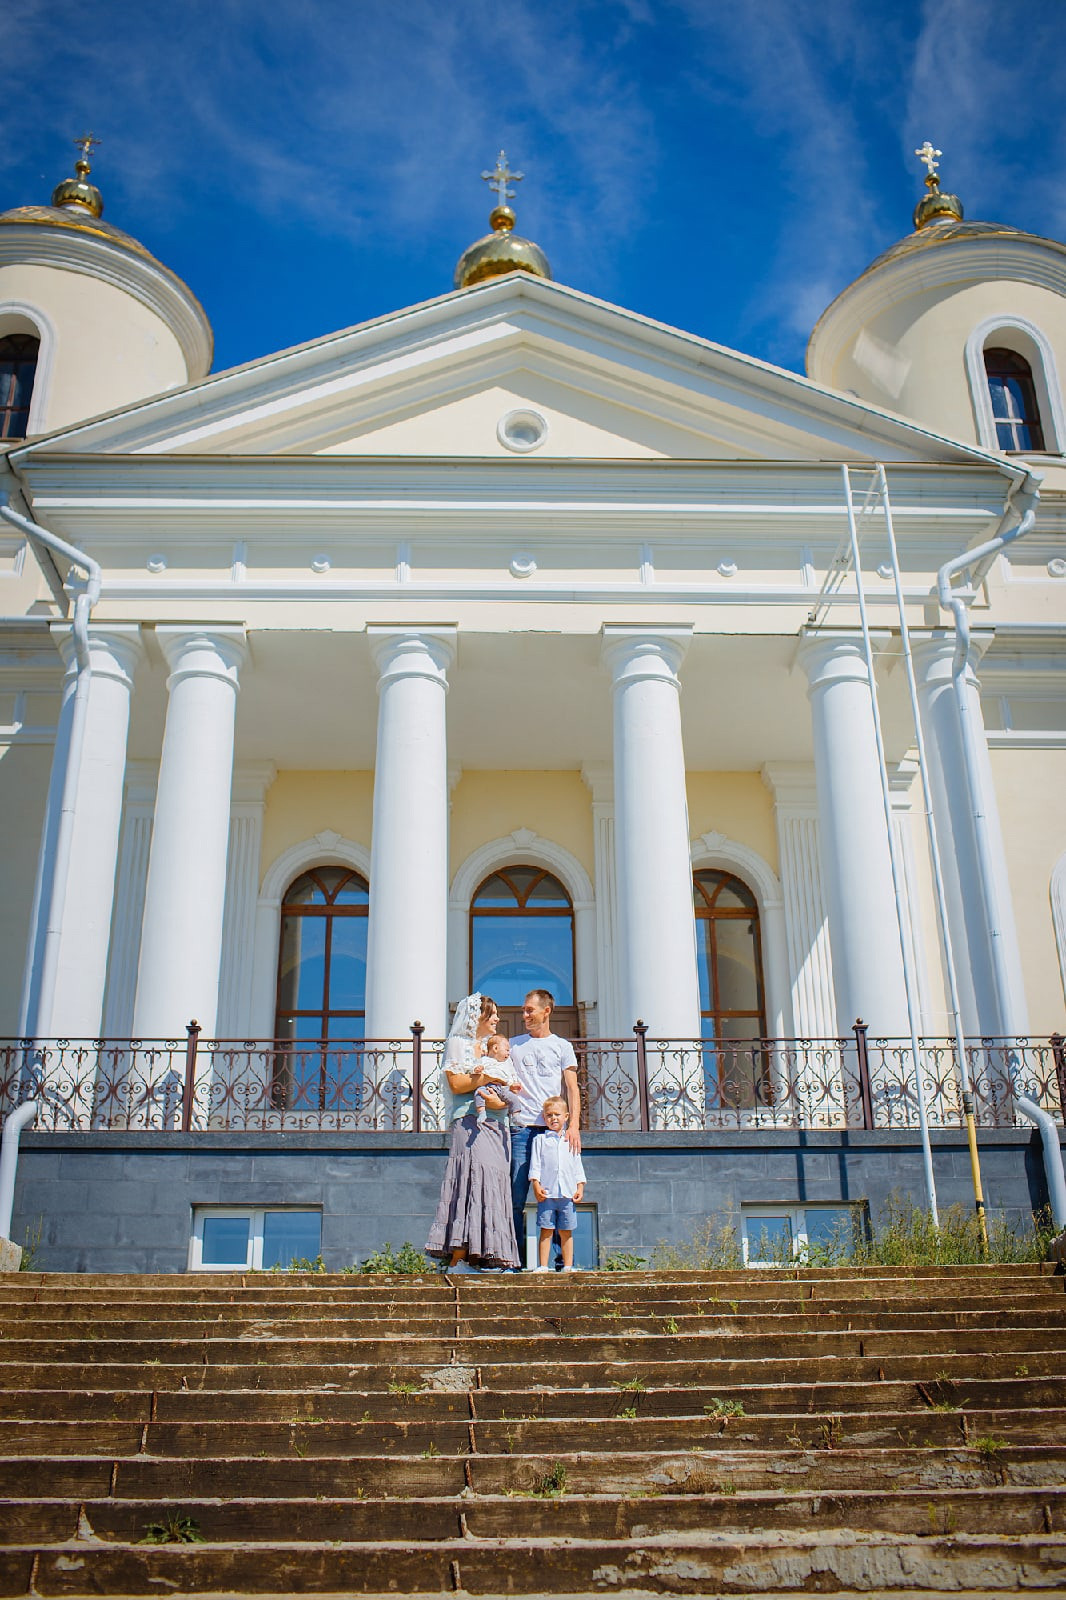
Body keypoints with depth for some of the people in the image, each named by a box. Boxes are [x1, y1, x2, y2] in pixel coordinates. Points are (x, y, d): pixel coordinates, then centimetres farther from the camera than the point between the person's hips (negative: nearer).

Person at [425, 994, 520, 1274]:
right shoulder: (458, 1044, 5)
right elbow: (456, 1084, -9)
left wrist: (502, 1101, -5)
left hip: (496, 1125, 7)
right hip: (470, 1123, -7)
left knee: (493, 1186, -1)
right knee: (473, 1180, -17)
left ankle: (478, 1258, -3)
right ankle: (457, 1260, -19)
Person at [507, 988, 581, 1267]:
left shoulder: (562, 1046, 12)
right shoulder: (513, 1045, 17)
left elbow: (572, 1089, 6)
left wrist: (574, 1125, -7)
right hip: (521, 1128, 1)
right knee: (516, 1197, -4)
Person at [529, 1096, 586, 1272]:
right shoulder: (540, 1139, 8)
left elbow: (577, 1166, 15)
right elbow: (535, 1164, 3)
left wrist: (580, 1187, 7)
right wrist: (536, 1185, -8)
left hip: (568, 1193, 2)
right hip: (547, 1193, -2)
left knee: (566, 1232, 5)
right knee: (546, 1231, -2)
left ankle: (568, 1266, 10)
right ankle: (542, 1266, 2)